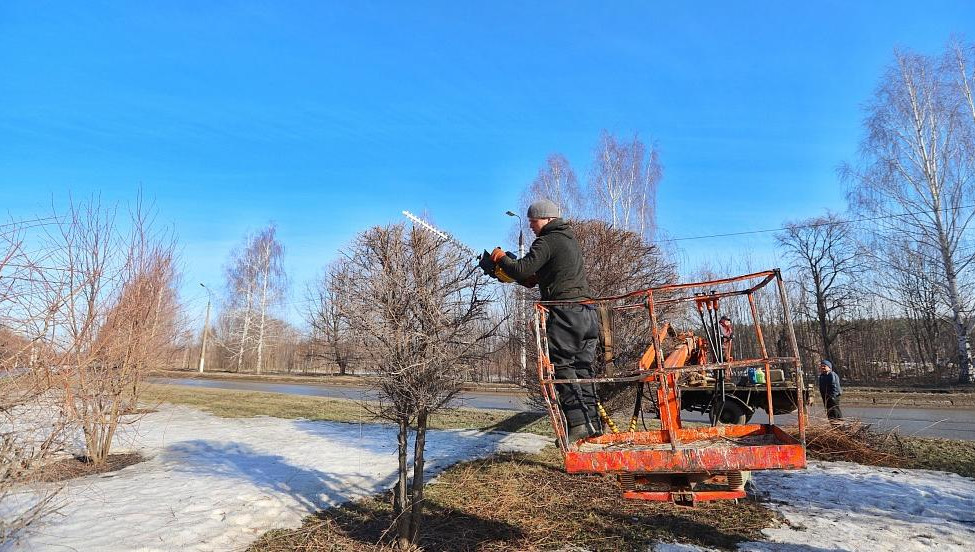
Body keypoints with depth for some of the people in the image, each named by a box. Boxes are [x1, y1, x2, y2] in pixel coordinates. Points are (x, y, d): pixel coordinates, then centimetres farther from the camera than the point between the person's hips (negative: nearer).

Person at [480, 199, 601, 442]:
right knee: (583, 367, 10)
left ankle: (578, 422, -11)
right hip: (587, 311, 9)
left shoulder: (547, 242, -7)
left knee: (562, 367, -6)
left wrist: (501, 258, 3)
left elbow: (521, 270, -15)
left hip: (566, 312, -9)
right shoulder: (569, 238, 22)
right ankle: (593, 423, 11)